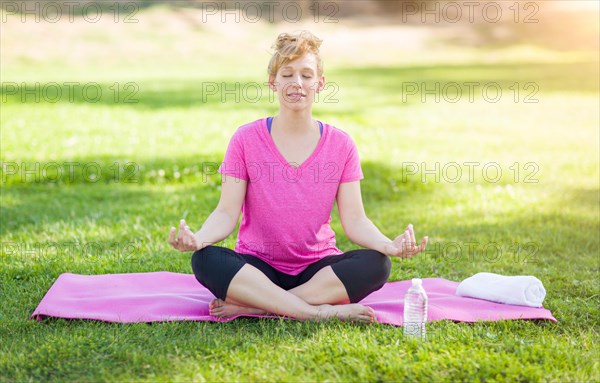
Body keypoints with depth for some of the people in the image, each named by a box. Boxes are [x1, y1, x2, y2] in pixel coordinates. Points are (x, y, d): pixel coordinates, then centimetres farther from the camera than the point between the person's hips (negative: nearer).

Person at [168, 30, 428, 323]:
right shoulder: (246, 139, -1)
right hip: (257, 269, -1)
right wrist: (199, 238, -29)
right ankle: (318, 312, -33)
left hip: (318, 270, 1)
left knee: (376, 264, -28)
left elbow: (354, 220, -3)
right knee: (205, 260, -31)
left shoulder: (341, 145, 2)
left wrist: (389, 245, -24)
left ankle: (252, 305, -27)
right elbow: (227, 212, -7)